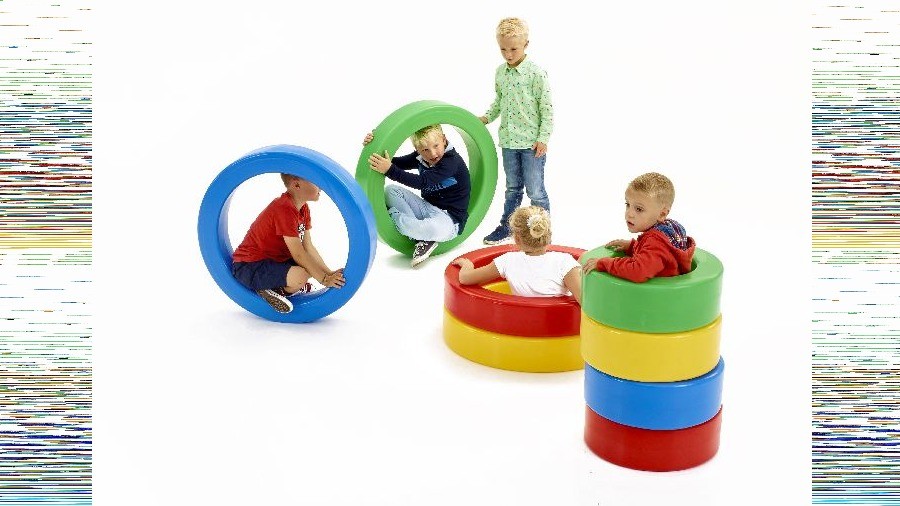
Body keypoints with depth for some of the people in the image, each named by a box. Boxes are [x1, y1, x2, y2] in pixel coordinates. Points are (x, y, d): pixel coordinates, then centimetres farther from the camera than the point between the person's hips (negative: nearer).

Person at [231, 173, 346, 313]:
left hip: (275, 260, 10)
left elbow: (309, 248, 5)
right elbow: (298, 254, -24)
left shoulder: (303, 208, 7)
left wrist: (329, 274, -5)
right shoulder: (284, 209, -24)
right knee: (300, 275, -31)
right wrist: (324, 279, -21)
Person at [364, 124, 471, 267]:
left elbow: (422, 182, -31)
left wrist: (390, 170, -40)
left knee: (437, 229, -44)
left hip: (449, 217, -8)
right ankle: (422, 238, -17)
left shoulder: (452, 161, -20)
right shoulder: (420, 157, 4)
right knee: (390, 191, -9)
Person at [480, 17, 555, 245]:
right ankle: (506, 226, 29)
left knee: (535, 190, 0)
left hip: (532, 142, -5)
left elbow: (547, 108, -11)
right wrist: (487, 117, 7)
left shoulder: (536, 72, -13)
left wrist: (543, 138, -13)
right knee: (512, 188, 19)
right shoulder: (500, 72, 5)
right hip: (508, 141, 6)